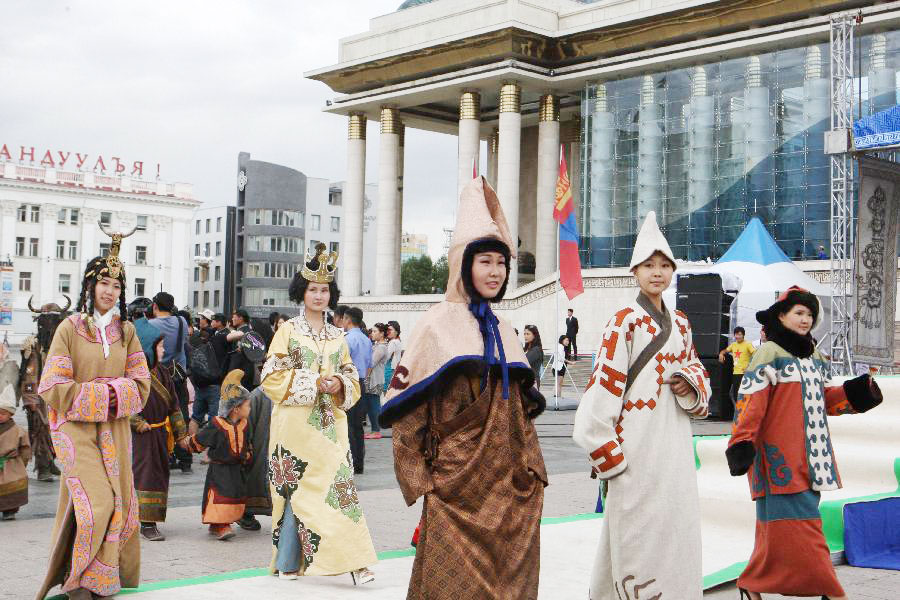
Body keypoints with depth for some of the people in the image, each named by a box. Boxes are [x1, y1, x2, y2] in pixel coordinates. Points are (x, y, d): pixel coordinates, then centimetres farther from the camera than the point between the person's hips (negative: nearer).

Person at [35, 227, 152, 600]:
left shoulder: (126, 331, 9)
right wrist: (102, 395, -12)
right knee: (96, 503, -15)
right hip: (77, 428, -4)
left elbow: (141, 385, 7)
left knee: (119, 505, 4)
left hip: (116, 429, 4)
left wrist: (115, 397, -11)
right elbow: (53, 388, -8)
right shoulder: (70, 328, -2)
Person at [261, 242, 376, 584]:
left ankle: (352, 560, 3)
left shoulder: (337, 336, 13)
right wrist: (313, 383, -14)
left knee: (338, 483, -2)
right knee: (297, 489, -3)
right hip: (297, 423, -4)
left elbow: (352, 379, 16)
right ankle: (288, 563, 8)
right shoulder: (288, 331, 1)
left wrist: (340, 385, -7)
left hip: (330, 423, 4)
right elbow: (272, 377, -5)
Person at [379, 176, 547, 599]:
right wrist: (423, 478, -8)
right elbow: (404, 406, -6)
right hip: (458, 483, -6)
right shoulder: (439, 323, -3)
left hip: (509, 485, 6)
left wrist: (531, 467, 11)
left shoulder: (501, 330, 14)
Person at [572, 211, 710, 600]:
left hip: (675, 447, 7)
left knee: (679, 537, 10)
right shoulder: (625, 322, -7)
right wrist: (609, 458, -13)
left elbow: (697, 372, 23)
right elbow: (602, 389, -11)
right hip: (638, 448, -7)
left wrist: (690, 383, -2)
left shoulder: (680, 324, 13)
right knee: (639, 542, -3)